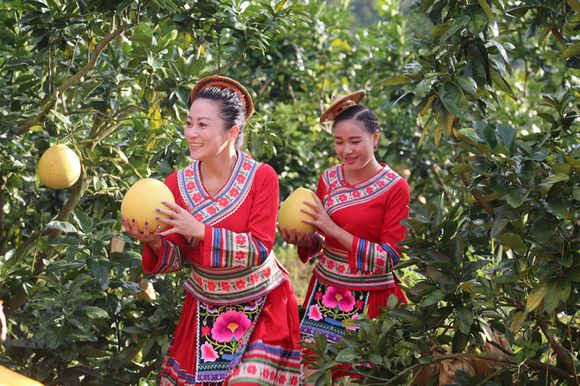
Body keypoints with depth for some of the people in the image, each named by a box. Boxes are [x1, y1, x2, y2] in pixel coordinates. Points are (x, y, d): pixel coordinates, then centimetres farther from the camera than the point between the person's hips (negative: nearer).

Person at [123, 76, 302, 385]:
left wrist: (200, 231, -31)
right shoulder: (177, 184, -6)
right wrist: (154, 243, -25)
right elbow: (176, 259, -3)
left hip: (262, 308, -3)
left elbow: (260, 248, -21)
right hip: (204, 311, 3)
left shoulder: (261, 177, -14)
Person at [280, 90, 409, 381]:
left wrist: (334, 230, -21)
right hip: (325, 293, 4)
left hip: (370, 301, -4)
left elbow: (390, 258, -15)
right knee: (312, 372, 5)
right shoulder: (328, 179, 1)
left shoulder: (395, 187, -12)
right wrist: (302, 239, -12)